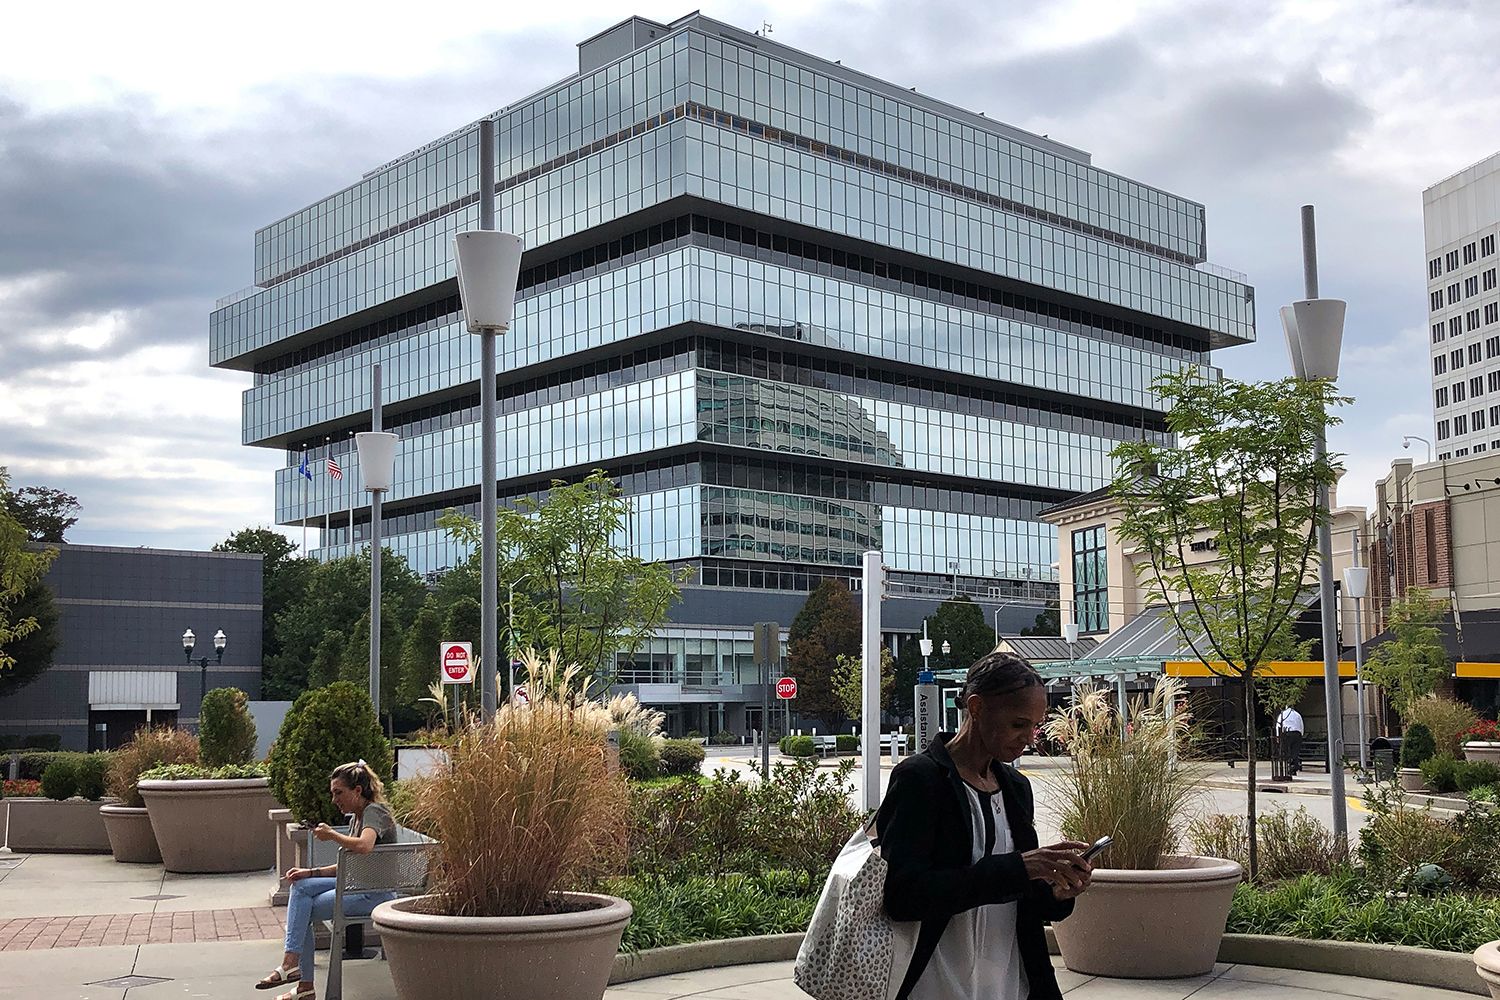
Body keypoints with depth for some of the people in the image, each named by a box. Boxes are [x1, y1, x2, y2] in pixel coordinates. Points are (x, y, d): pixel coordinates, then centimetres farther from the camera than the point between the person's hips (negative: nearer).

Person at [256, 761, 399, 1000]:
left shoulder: (374, 812, -12)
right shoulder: (357, 818, 18)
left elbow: (364, 846, -34)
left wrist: (331, 834, -18)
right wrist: (311, 873, 4)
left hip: (376, 893, -9)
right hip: (357, 884, 9)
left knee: (303, 910, -10)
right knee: (301, 886, -4)